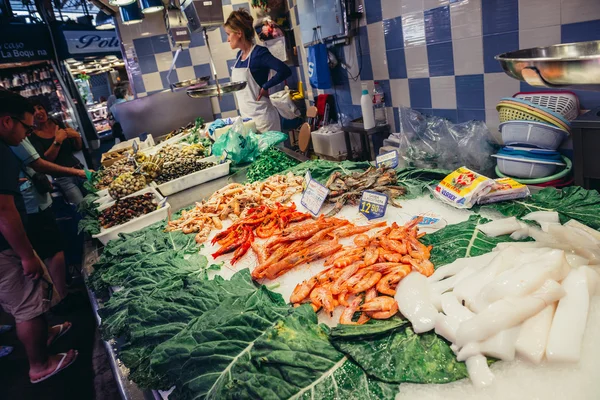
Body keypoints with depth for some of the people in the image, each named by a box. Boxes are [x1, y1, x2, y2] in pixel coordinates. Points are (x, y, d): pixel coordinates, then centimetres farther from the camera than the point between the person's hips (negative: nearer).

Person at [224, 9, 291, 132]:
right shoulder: (239, 55, 10)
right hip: (246, 117, 8)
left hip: (262, 117, -8)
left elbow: (285, 71, -23)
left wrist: (265, 87, -16)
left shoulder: (259, 53, -13)